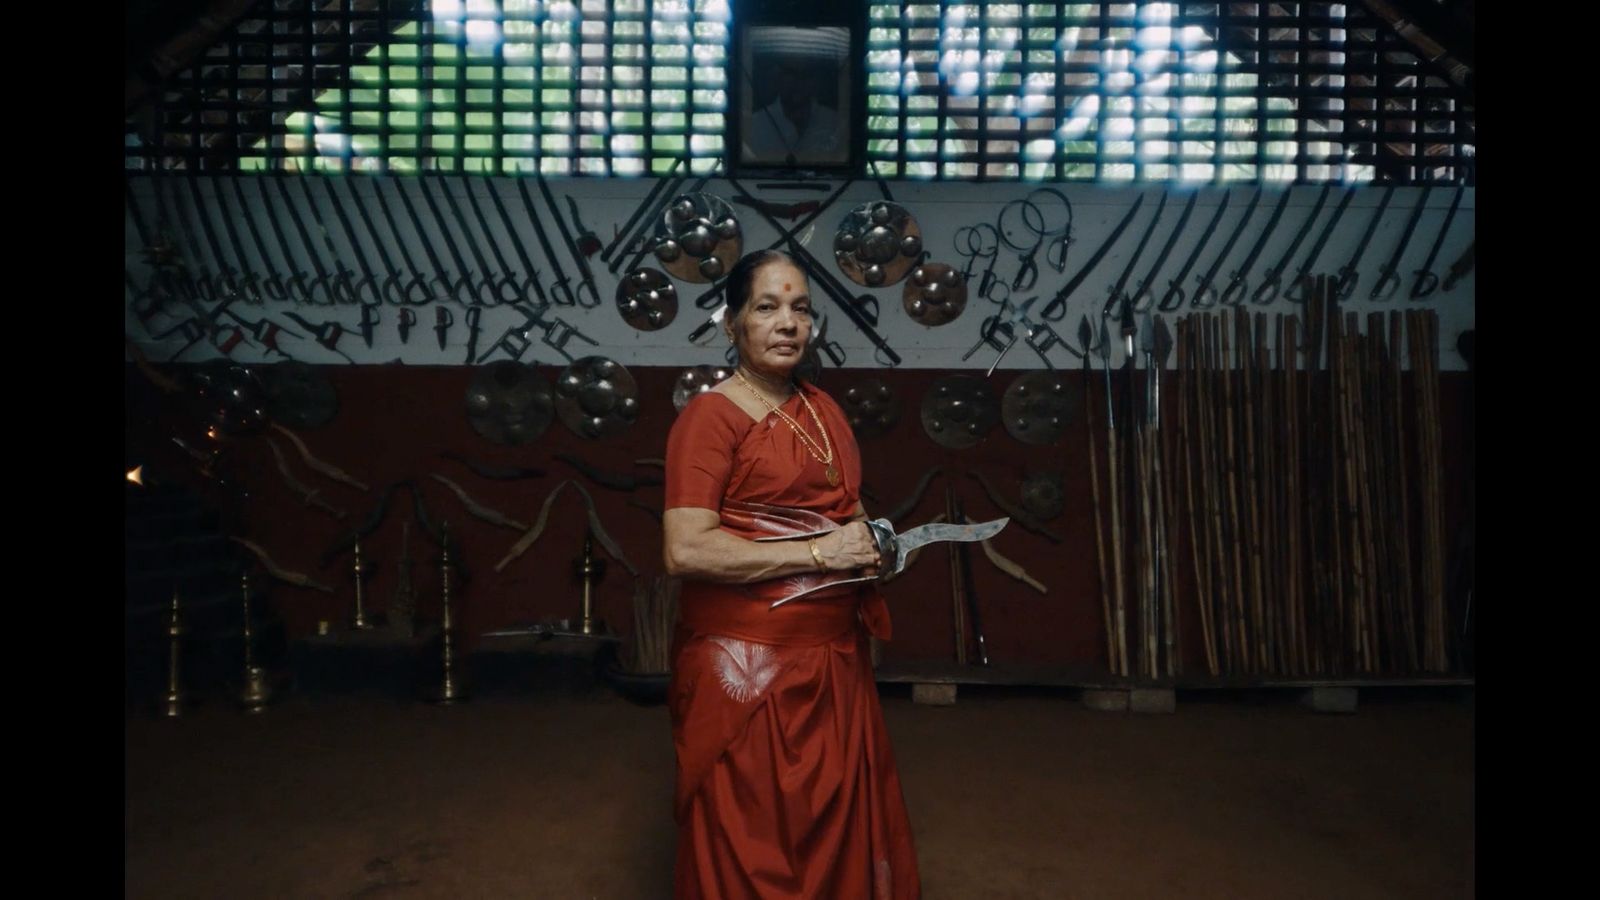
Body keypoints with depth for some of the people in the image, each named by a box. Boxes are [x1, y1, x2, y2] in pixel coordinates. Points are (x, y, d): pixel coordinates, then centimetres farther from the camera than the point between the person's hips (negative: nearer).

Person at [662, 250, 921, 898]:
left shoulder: (824, 410, 12)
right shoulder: (710, 416, -11)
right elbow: (686, 550, -21)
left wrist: (872, 544, 5)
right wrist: (819, 553, -19)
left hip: (835, 661, 7)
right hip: (746, 667, -7)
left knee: (839, 829, 18)